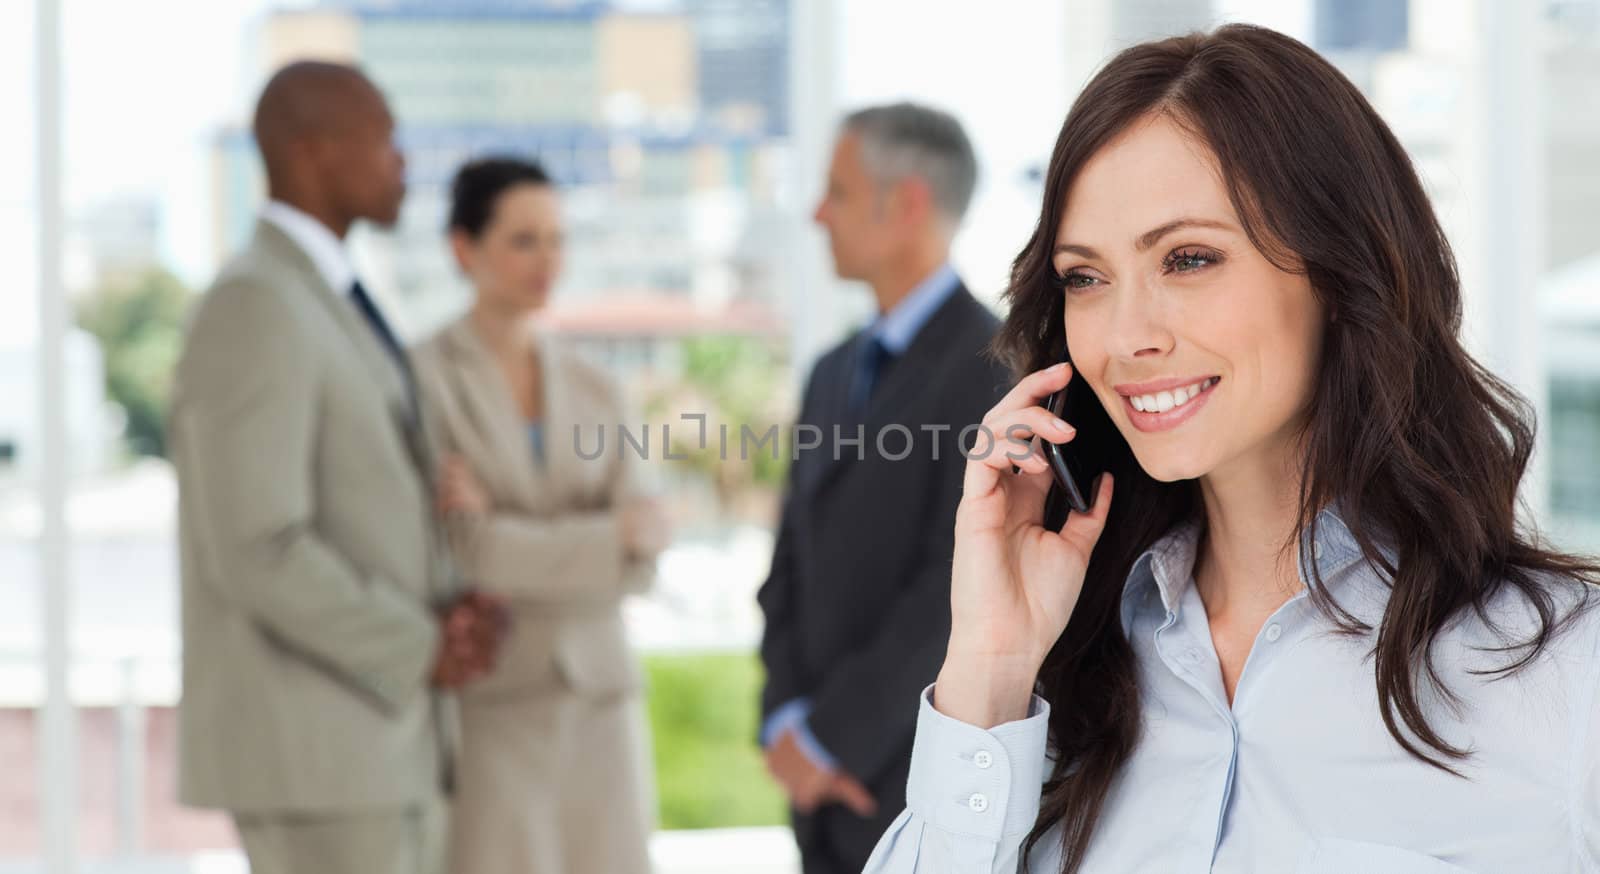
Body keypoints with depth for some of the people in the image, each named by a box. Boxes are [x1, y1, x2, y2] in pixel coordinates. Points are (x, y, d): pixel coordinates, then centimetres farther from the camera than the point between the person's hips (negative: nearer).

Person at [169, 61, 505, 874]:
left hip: (374, 733, 10)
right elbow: (260, 554, -24)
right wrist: (421, 653, -12)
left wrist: (454, 617, 2)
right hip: (307, 744, -10)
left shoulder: (324, 307, 17)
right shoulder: (253, 311, -18)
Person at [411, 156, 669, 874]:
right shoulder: (418, 383, -6)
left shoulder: (595, 391, 11)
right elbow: (466, 554, -16)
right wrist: (619, 538, -10)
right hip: (481, 707, -5)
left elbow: (637, 565, -1)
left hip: (595, 705, 5)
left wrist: (502, 524, -16)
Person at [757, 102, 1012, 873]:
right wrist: (789, 726, -5)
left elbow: (960, 590, -19)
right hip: (836, 791, 8)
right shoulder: (837, 374, 15)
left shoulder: (997, 367, -12)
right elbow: (792, 574, 12)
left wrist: (826, 738, -15)